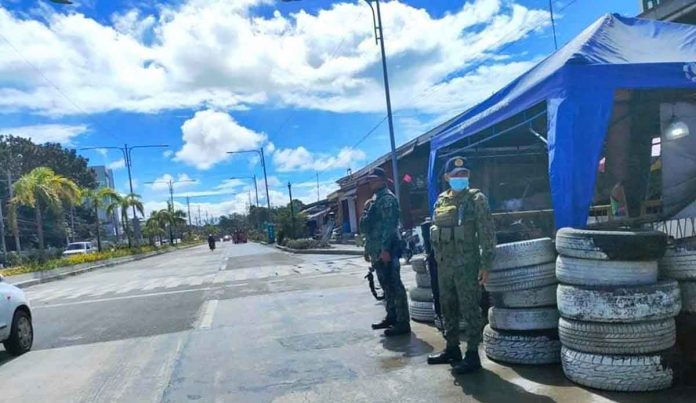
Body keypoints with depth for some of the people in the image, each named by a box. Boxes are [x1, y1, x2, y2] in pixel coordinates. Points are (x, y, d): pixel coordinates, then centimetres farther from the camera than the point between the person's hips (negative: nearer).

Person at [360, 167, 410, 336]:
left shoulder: (387, 198, -10)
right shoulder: (376, 199, 20)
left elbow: (389, 225, -20)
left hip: (386, 250, -10)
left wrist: (385, 249, -25)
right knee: (386, 285, 16)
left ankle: (403, 323, -2)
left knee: (394, 286, -7)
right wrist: (368, 248, 23)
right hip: (377, 251, 10)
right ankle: (391, 317, 26)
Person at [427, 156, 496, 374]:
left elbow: (487, 234, -9)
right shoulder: (441, 201, 11)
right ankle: (452, 349, 28)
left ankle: (472, 355, 10)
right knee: (448, 308, 15)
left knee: (470, 310, 0)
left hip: (467, 265, -6)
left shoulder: (476, 199, -6)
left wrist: (485, 265, -14)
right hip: (444, 265, 7)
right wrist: (438, 260, 15)